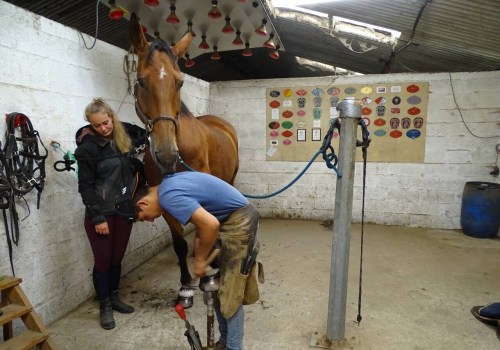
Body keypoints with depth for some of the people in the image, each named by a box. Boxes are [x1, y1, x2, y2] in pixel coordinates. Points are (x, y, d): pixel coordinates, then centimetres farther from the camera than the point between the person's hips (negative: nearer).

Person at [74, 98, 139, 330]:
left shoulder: (122, 140, 6)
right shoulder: (88, 147, -12)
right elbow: (85, 186, -13)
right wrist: (98, 218, -16)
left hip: (124, 211, 5)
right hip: (101, 214, -5)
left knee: (117, 258, 16)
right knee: (103, 260, 7)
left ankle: (114, 298, 35)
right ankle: (104, 306, 26)